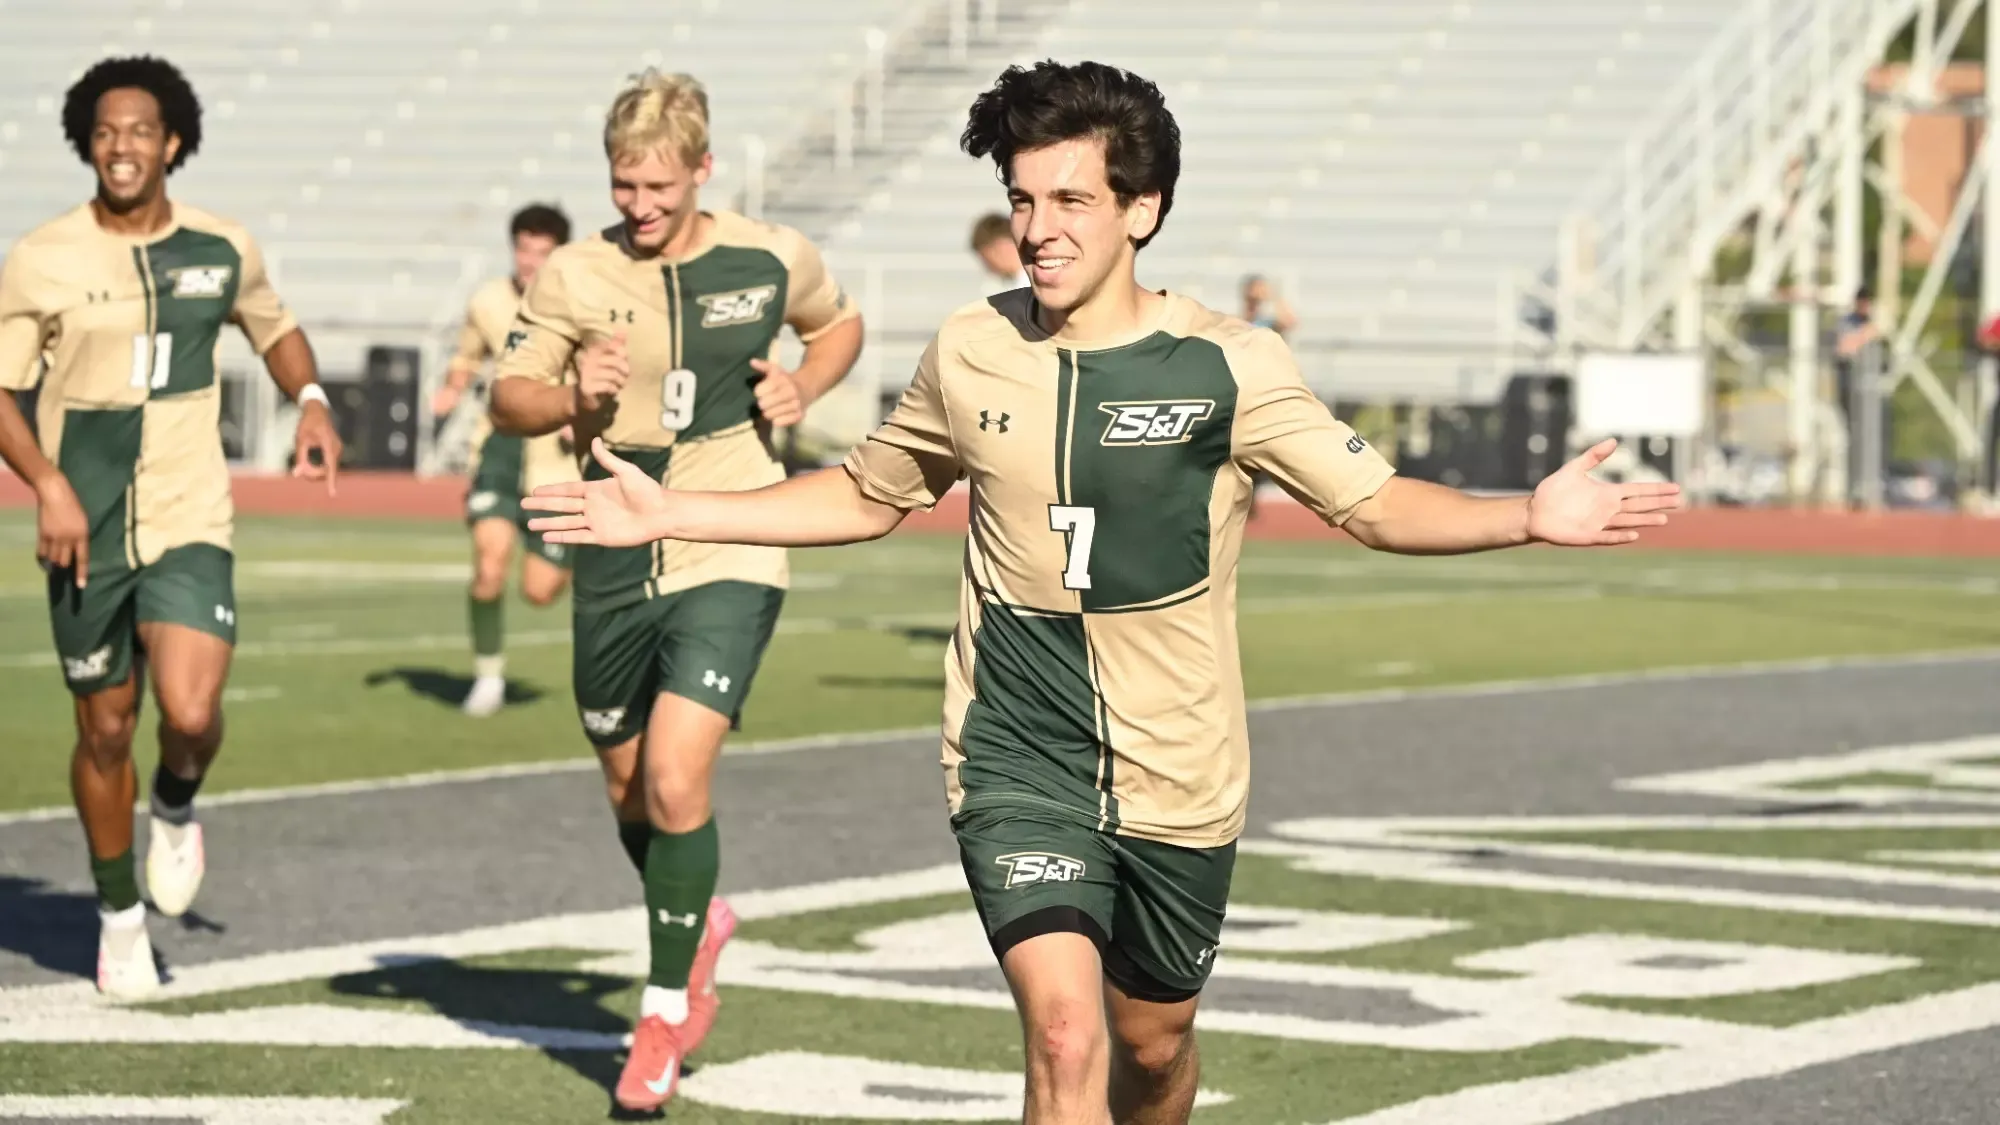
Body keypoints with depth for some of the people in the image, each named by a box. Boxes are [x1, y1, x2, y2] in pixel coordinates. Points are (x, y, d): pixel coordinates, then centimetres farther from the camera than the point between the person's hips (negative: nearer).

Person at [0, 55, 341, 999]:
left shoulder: (221, 249, 2)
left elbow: (275, 328, 21)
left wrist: (310, 401, 1)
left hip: (190, 526, 0)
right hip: (85, 531, 0)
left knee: (191, 714, -20)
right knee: (104, 731, 8)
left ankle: (177, 807, 16)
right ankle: (119, 917, 30)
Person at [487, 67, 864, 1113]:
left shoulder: (770, 259, -3)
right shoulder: (576, 275, -4)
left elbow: (838, 324, 18)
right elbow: (508, 397, 2)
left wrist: (800, 388, -2)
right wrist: (571, 397, -19)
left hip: (729, 561, -3)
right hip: (615, 563, 3)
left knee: (675, 780, -16)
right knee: (630, 791, 15)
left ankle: (665, 1011, -1)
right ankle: (698, 922, 46)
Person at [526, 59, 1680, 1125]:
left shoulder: (1228, 366, -8)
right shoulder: (969, 355, -2)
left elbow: (1376, 502, -4)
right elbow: (868, 496, 15)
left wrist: (1530, 517, -20)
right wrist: (673, 513, 11)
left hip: (1179, 777, 0)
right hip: (1020, 772, 0)